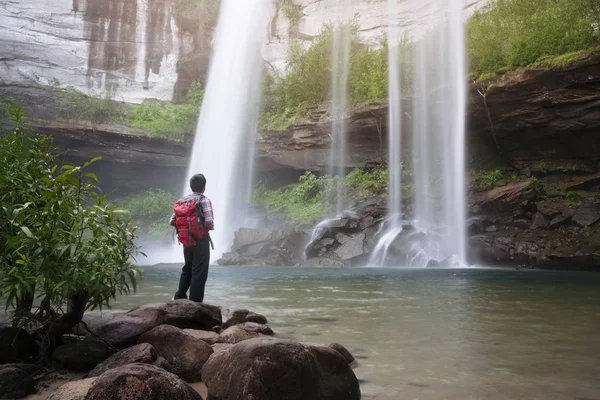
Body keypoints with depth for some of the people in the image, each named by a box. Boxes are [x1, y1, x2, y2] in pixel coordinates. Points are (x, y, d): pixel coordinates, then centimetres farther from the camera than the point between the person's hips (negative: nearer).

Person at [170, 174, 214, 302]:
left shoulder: (182, 200, 7)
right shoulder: (204, 200, -11)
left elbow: (172, 221, 3)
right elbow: (209, 222, -19)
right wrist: (211, 227, 2)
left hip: (186, 240, 6)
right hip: (201, 240, -6)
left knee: (187, 269, 21)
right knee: (199, 272, 2)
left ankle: (179, 297, 26)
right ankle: (195, 301, 4)